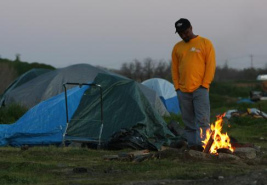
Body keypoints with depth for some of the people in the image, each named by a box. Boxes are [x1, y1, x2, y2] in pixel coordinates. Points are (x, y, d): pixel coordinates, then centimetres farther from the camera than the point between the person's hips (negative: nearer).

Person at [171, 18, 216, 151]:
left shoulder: (205, 43, 1)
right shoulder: (177, 47, 13)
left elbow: (210, 65, -3)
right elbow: (174, 69, 16)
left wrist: (205, 84, -9)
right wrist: (177, 86, 6)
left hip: (200, 89, -4)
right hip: (183, 91, 4)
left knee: (202, 119, -12)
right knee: (188, 120, 5)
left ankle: (201, 144, -16)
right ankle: (192, 144, 9)